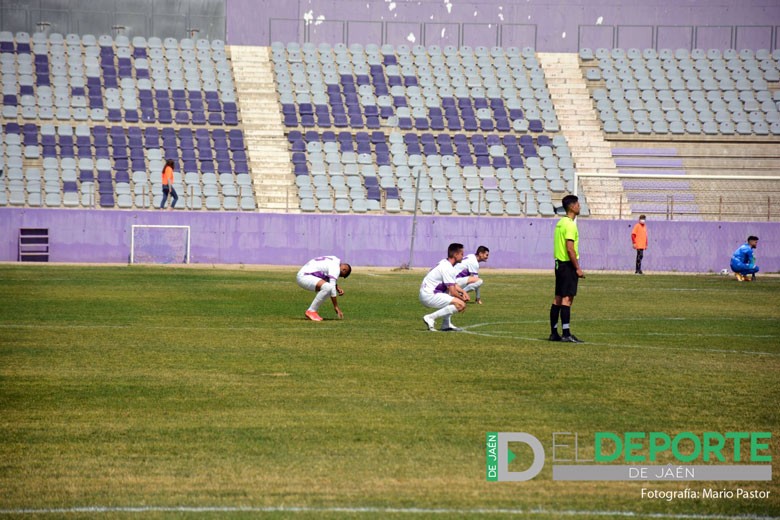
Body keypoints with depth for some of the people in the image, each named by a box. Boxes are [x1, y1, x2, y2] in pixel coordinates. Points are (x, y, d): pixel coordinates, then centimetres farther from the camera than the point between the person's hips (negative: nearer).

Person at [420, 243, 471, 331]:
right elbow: (453, 292, -18)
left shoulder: (445, 264, 14)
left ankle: (446, 324, 18)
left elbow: (454, 285, 22)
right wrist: (462, 298, 0)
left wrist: (463, 292, 4)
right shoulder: (447, 268, -17)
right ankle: (430, 318, -15)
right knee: (460, 304, -20)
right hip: (429, 296, -11)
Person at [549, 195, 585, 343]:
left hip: (559, 264, 10)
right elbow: (570, 249, -21)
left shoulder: (560, 223, 14)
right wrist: (578, 268, -17)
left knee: (558, 299, 11)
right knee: (567, 298, -11)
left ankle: (554, 333, 13)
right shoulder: (570, 225, -15)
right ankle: (566, 334, -14)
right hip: (568, 264, -10)